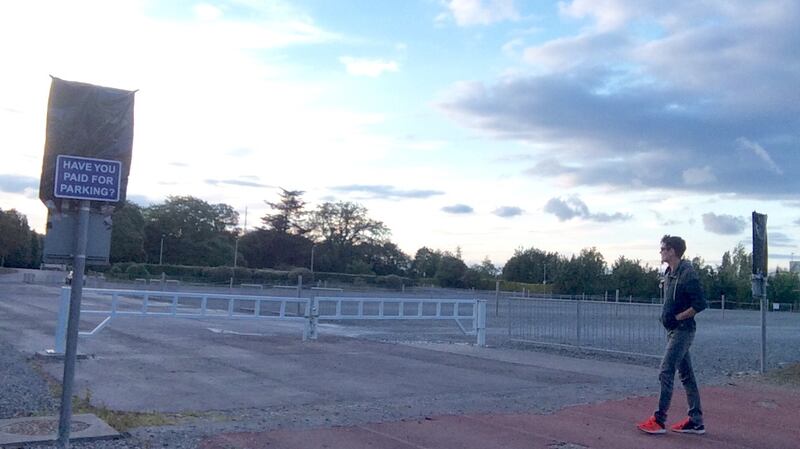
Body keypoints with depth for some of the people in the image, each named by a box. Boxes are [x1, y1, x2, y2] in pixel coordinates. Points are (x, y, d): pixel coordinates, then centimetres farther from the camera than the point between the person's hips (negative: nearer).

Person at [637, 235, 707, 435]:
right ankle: (696, 421, 18)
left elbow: (700, 303, -19)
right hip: (673, 330, 9)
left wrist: (676, 318, -17)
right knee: (686, 375, 11)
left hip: (683, 330, -9)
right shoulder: (669, 273, 12)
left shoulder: (687, 273, -16)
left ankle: (659, 420, -3)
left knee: (666, 372, -9)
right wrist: (666, 316, 6)